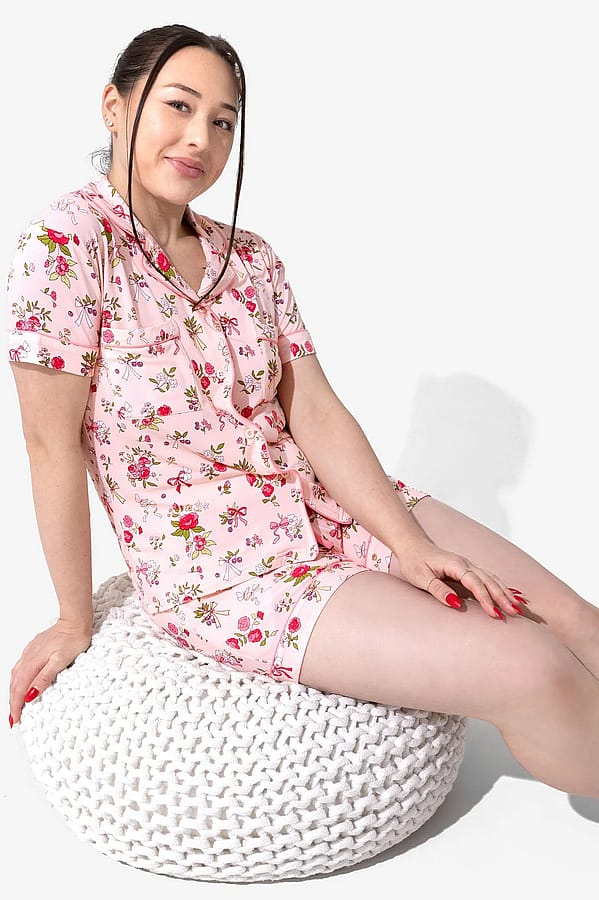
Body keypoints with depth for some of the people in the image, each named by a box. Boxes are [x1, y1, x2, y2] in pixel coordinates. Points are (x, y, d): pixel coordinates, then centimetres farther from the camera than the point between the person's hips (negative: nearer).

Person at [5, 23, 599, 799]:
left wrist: (408, 543, -9)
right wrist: (75, 620, -5)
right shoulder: (66, 243, -12)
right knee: (533, 674, -16)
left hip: (325, 507, 6)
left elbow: (314, 411, 1)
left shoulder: (249, 258, 7)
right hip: (215, 566, -6)